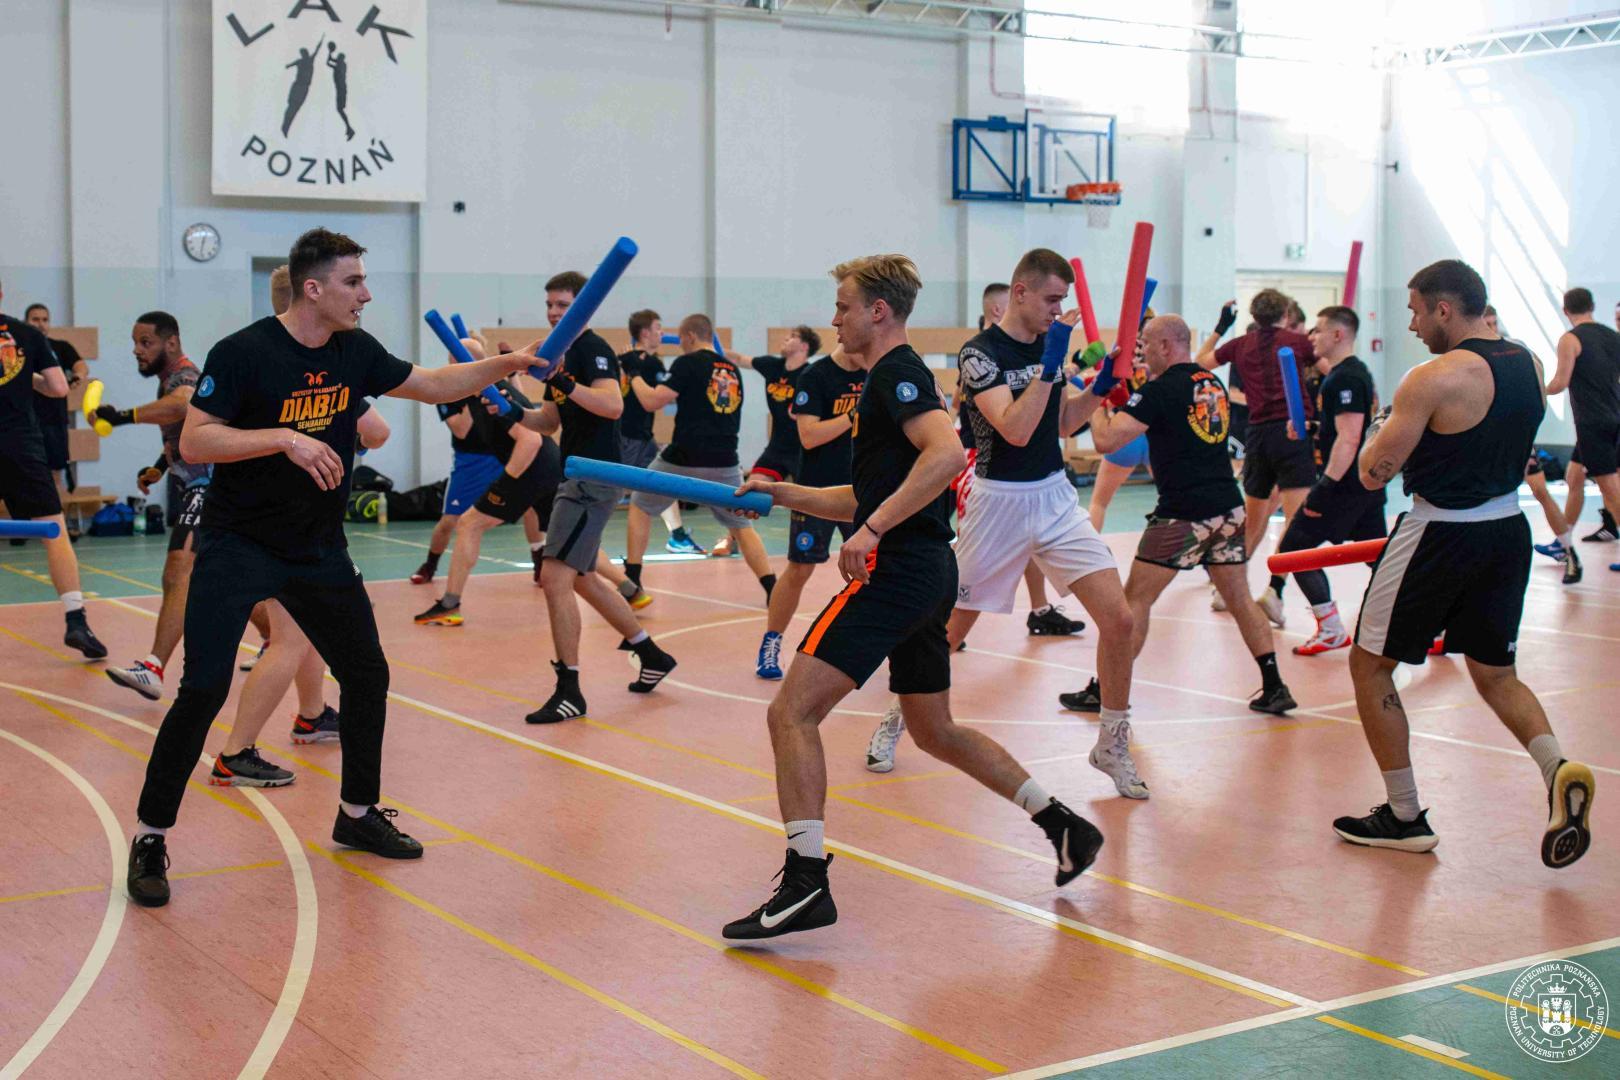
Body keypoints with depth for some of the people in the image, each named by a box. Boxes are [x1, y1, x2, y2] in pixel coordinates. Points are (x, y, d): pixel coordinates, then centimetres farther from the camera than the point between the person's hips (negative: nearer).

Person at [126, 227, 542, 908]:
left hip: (318, 547, 6)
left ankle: (357, 814, 28)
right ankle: (150, 839, 3)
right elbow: (193, 443, -21)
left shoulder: (355, 352, 1)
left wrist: (507, 364, 4)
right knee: (203, 690, -12)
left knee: (367, 673, 9)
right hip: (238, 545, -6)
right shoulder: (243, 353, -17)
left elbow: (434, 385, 14)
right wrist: (285, 438, -31)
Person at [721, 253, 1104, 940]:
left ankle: (805, 883, -16)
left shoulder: (897, 374, -8)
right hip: (925, 574, 11)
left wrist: (873, 531, -31)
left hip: (898, 573, -11)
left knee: (791, 712, -12)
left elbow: (946, 453, -27)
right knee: (935, 732, 21)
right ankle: (1063, 826, 24)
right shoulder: (889, 380, 22)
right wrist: (785, 494, 19)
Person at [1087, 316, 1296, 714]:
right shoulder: (1213, 383, 13)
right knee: (1239, 598, 14)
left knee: (1136, 599, 0)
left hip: (1182, 513, -7)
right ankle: (1274, 688, 11)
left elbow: (1106, 439, -15)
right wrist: (1131, 392, 26)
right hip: (1228, 508, 7)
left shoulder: (1159, 390, -10)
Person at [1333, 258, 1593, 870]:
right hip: (1509, 529, 7)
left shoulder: (1435, 379, -19)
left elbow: (1374, 473, -16)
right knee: (1495, 674, 21)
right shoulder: (1529, 365, 5)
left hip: (1440, 536, -7)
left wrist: (1383, 429, 4)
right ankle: (1557, 769, -6)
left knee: (1370, 665, 9)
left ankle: (1405, 818, 12)